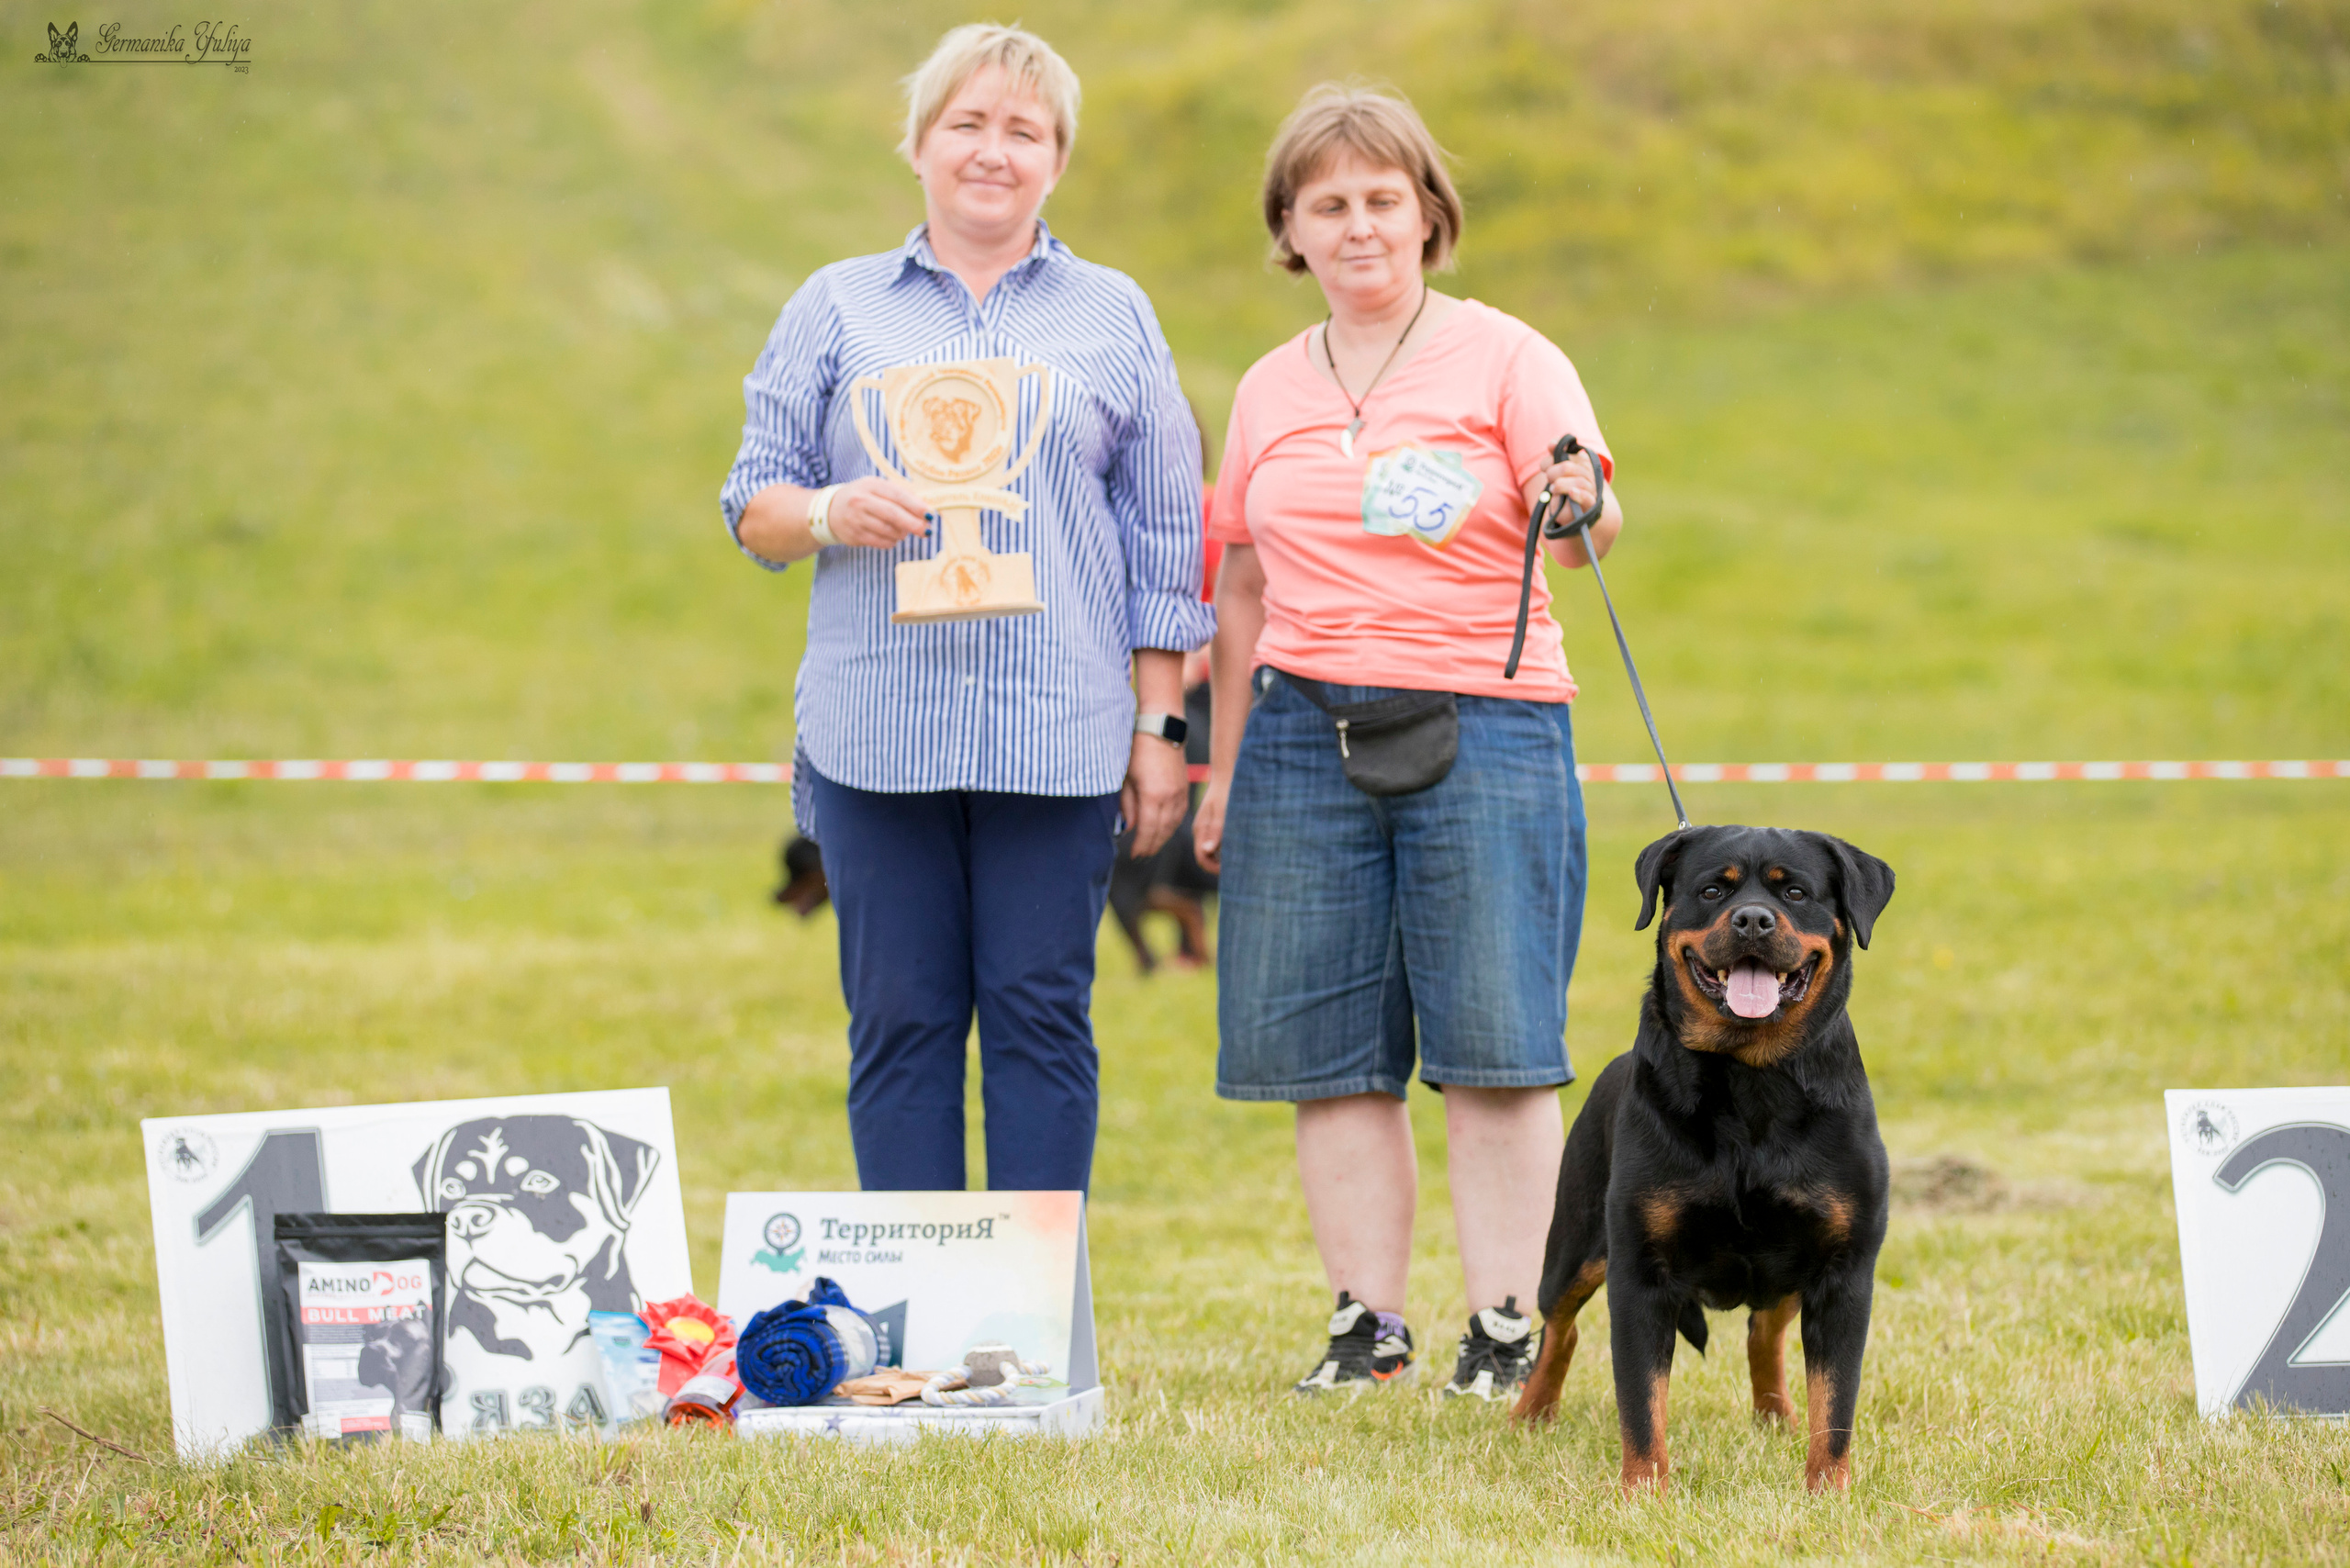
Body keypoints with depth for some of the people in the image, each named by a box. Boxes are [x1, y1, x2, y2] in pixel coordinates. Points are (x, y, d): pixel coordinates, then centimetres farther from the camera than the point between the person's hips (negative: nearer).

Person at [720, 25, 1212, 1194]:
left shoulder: (1113, 318, 13)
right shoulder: (838, 309, 13)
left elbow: (1165, 543, 11)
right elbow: (753, 503, 11)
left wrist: (1161, 726, 5)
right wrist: (828, 514, -11)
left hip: (1054, 733, 0)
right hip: (878, 730, 0)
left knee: (1041, 1015, -3)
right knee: (898, 1020, -1)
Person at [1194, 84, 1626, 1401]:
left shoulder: (1505, 358, 2)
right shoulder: (1271, 390, 14)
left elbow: (1589, 526, -11)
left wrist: (1578, 510, -34)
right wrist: (1225, 767, 18)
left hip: (1486, 722, -4)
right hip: (1306, 733, 4)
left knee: (1495, 1047, -6)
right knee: (1330, 1055, 1)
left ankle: (1506, 1329, -1)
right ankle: (1369, 1327, 8)